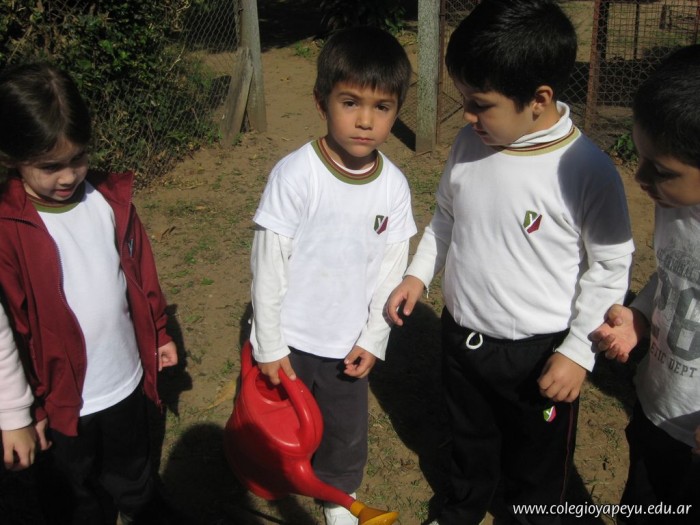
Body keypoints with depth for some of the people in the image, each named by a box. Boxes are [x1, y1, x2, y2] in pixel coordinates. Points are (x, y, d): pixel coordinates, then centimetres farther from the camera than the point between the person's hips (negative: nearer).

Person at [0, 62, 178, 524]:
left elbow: (142, 270, 4)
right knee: (78, 486, 23)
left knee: (133, 472, 27)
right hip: (64, 396, -3)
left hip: (126, 378, 3)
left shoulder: (110, 197, -8)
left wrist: (159, 333, 11)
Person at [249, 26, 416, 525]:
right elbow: (268, 265, -15)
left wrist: (373, 339, -1)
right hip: (288, 338, -3)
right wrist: (269, 346, -10)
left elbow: (392, 269, 0)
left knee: (348, 433, 20)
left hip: (348, 343, 3)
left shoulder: (394, 185, -9)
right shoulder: (295, 174, -21)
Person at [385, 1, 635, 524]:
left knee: (537, 456, 22)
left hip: (539, 353, -5)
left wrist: (578, 350, -14)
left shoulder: (587, 171, -24)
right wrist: (419, 274, 0)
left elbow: (610, 266, -13)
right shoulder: (469, 144, -9)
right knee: (469, 439, 30)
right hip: (461, 336, 5)